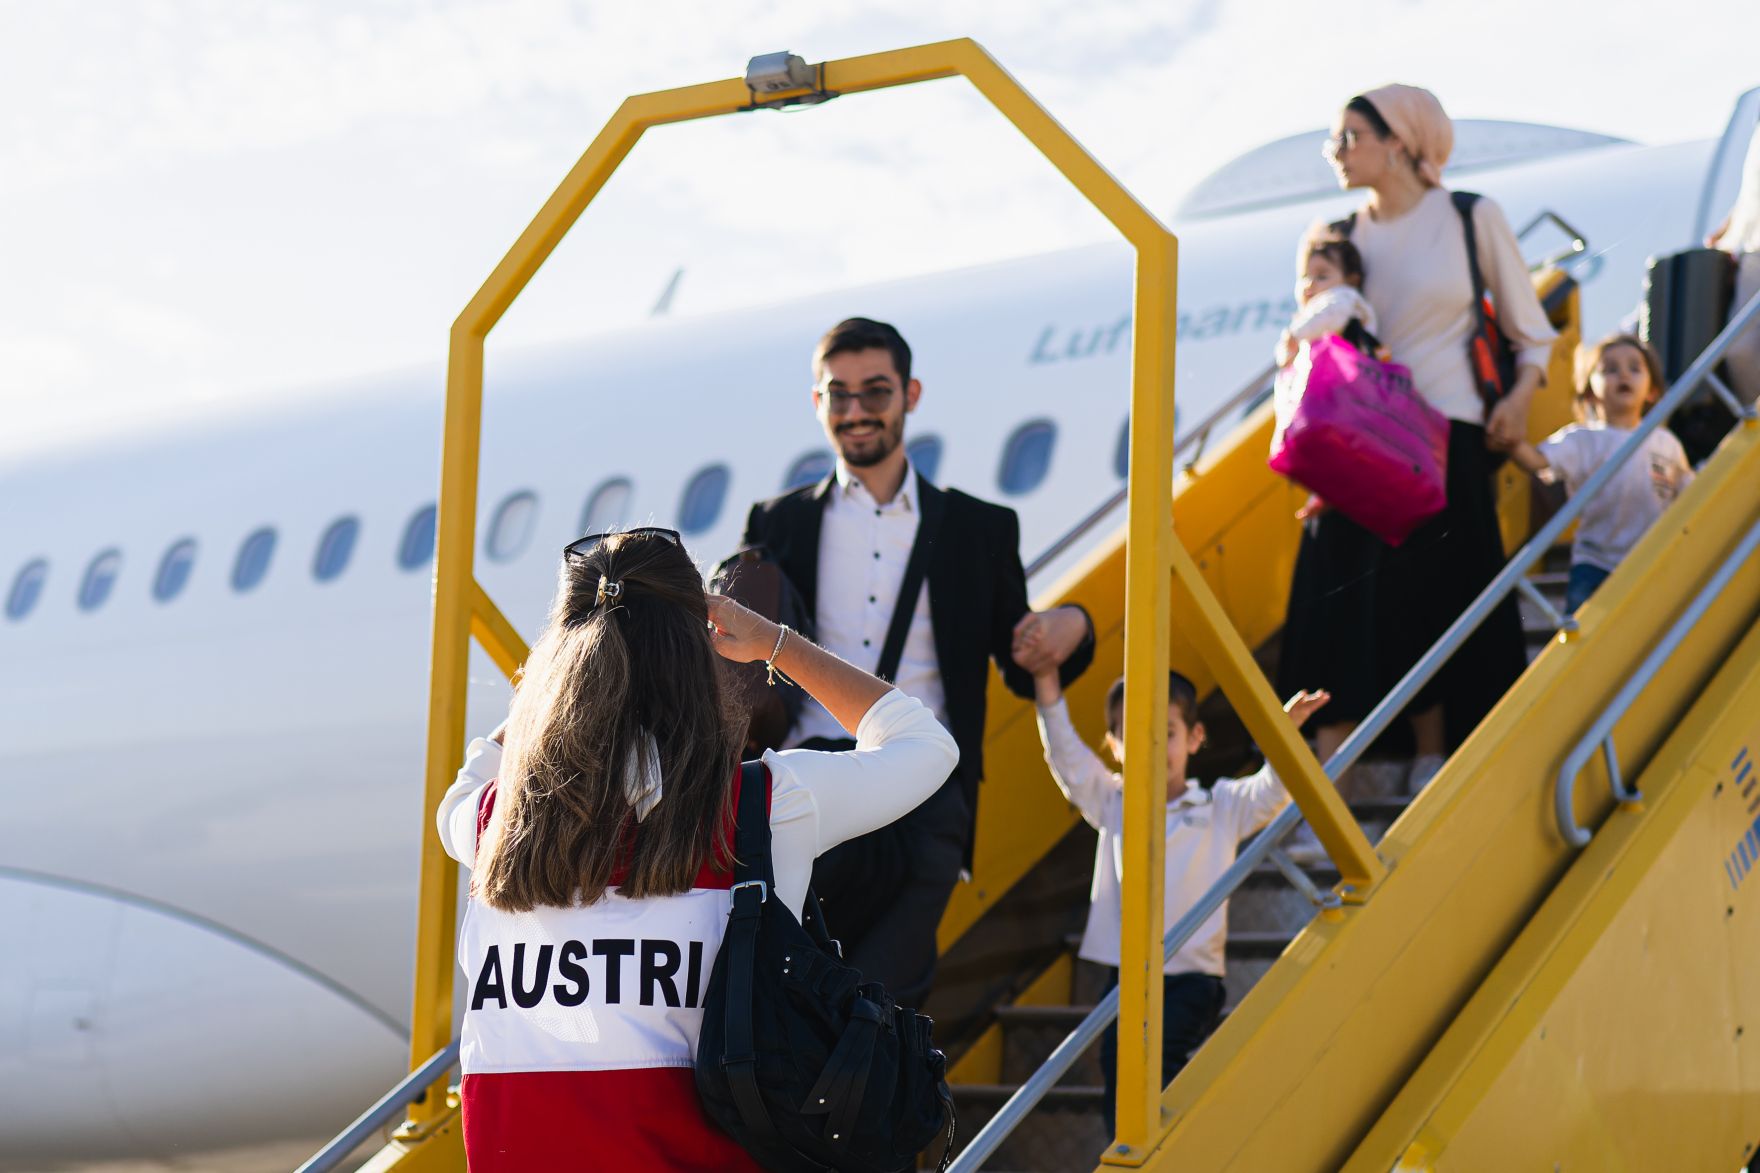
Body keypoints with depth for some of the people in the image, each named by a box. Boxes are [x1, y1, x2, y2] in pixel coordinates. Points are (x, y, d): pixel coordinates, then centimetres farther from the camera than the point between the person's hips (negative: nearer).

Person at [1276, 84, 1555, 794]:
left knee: (1442, 606, 1)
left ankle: (1433, 763, 16)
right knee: (1343, 610, -7)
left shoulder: (1472, 219, 0)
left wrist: (1521, 395, -10)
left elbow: (1530, 329, 6)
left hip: (1446, 439, -2)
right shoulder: (1341, 237, 8)